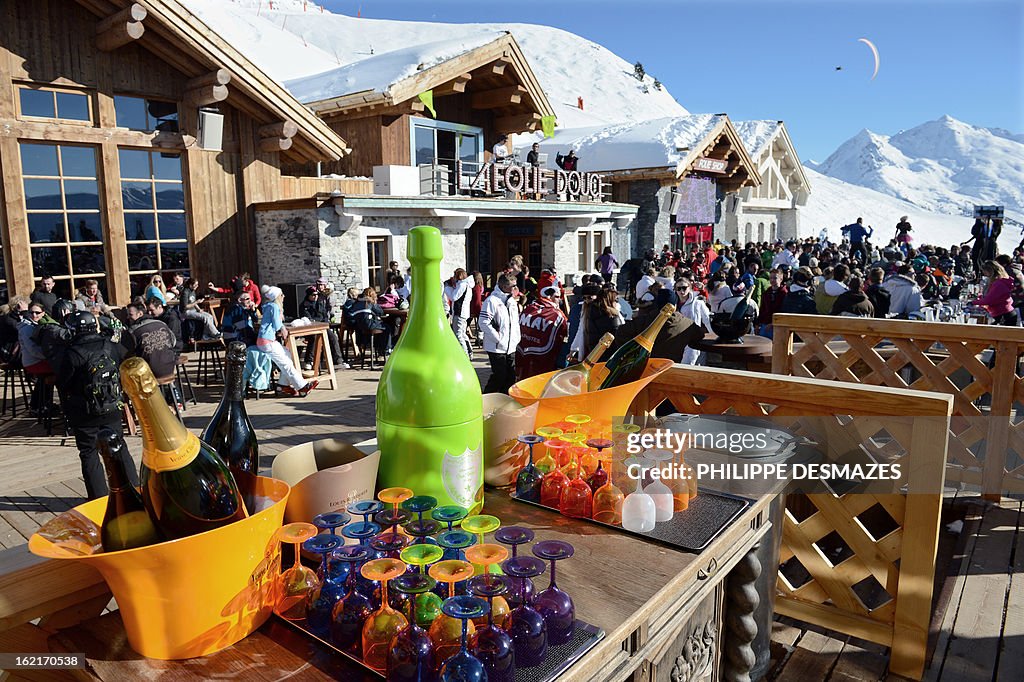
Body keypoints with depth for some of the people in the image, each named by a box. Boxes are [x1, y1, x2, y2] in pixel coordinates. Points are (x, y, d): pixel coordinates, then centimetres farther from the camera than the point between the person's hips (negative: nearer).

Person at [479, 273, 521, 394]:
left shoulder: (512, 300, 14)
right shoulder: (492, 300, -14)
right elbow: (484, 323, -20)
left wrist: (517, 339, 9)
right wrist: (498, 339, -16)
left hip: (511, 347, 8)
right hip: (496, 348, -8)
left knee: (511, 377, 10)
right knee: (499, 376, -5)